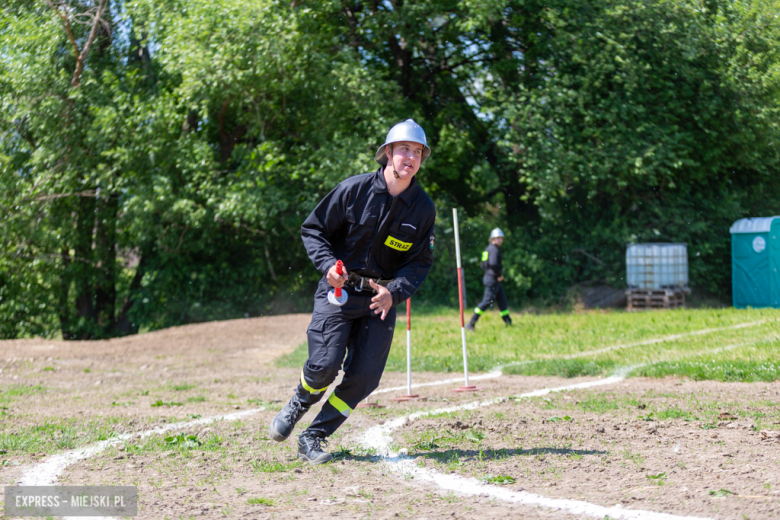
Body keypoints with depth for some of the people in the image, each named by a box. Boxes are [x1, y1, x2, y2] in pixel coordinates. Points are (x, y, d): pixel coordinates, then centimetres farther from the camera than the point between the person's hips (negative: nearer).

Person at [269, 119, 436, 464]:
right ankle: (298, 406, 19)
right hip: (338, 289, -2)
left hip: (382, 298, 3)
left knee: (365, 375, -8)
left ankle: (314, 437, 9)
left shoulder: (423, 208, -2)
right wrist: (327, 264, -18)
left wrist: (394, 292, -16)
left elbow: (420, 263, 2)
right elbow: (313, 229, 0)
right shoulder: (354, 189, -8)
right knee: (325, 364, -16)